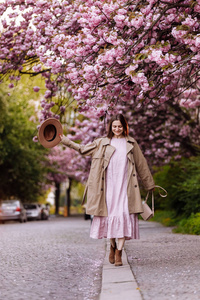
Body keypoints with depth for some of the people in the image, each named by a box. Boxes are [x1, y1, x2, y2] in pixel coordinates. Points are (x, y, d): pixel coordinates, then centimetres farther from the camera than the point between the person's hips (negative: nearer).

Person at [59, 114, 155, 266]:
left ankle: (119, 251, -12)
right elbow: (84, 149, 15)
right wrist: (67, 141, 8)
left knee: (123, 215, -12)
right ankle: (112, 246, 21)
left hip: (125, 186, -1)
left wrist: (150, 184, 21)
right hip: (108, 186, 1)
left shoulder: (131, 143, 13)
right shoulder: (102, 143, 12)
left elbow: (141, 165, 17)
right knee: (110, 215, 2)